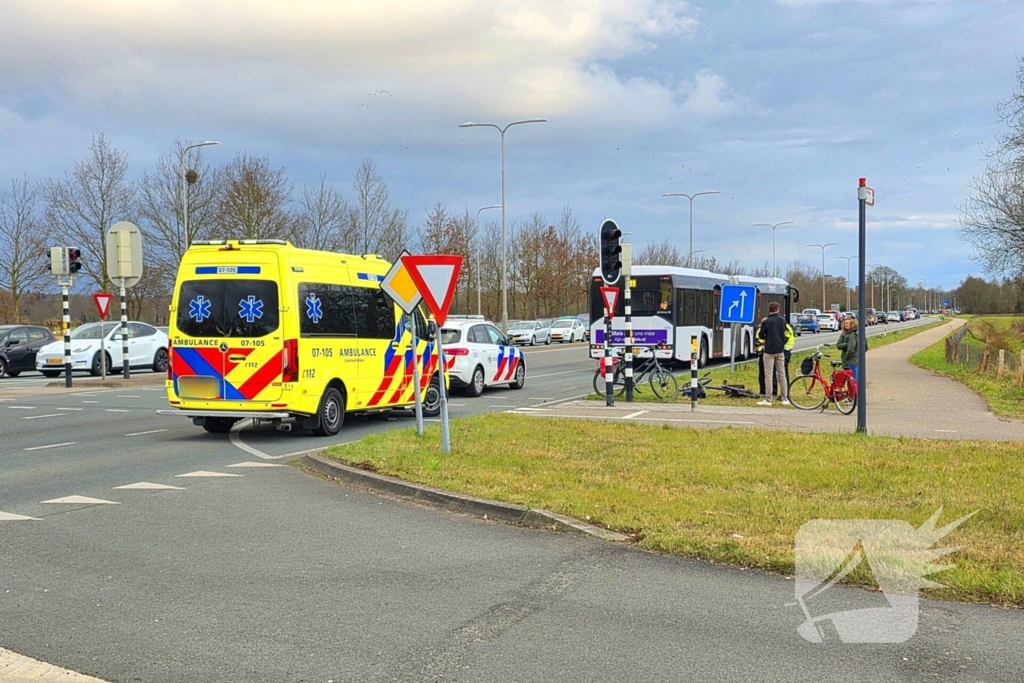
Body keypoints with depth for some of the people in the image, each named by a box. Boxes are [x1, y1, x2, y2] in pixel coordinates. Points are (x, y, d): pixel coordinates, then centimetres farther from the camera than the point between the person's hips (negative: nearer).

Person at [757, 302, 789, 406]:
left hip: (769, 351, -4)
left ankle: (768, 400, -3)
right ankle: (785, 398, 13)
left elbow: (761, 335, 0)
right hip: (780, 350, 4)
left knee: (769, 375, -2)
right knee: (782, 374, 10)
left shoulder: (766, 322, -10)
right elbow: (784, 334, 14)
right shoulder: (782, 321, 4)